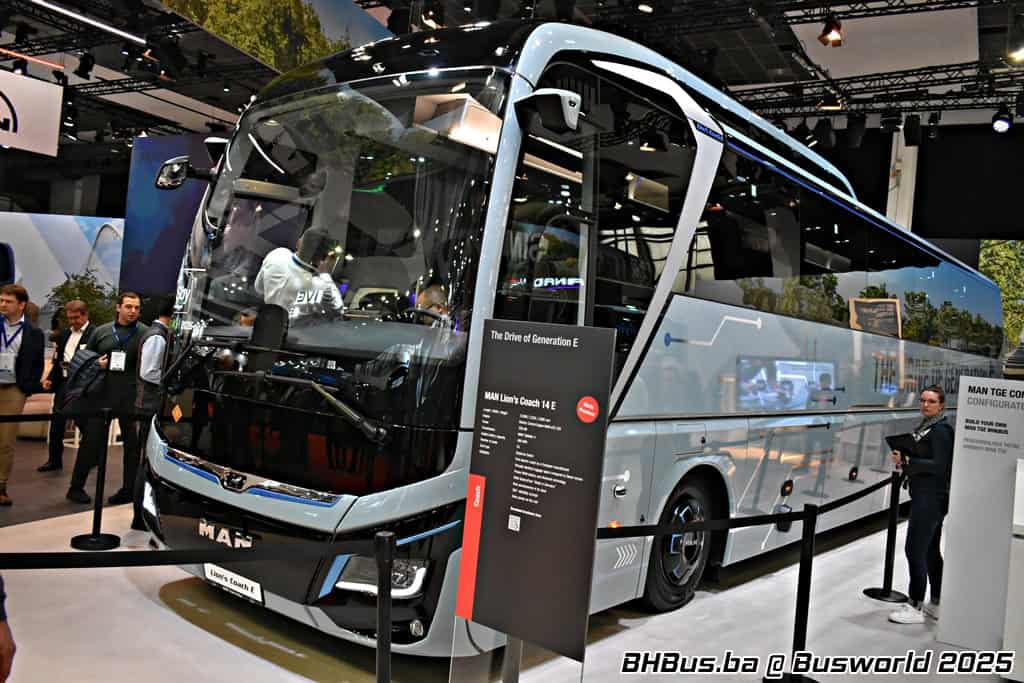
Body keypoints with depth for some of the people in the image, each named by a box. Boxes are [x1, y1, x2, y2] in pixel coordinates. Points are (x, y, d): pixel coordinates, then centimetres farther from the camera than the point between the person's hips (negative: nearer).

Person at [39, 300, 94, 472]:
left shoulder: (95, 334, -11)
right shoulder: (64, 335, 15)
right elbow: (58, 361, 21)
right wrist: (50, 379, 10)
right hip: (64, 382, 7)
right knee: (57, 421, 7)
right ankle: (54, 459, 17)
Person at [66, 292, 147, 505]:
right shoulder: (101, 331, 10)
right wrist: (96, 364, -3)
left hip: (132, 398, -2)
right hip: (102, 396, 2)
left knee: (133, 444, 6)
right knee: (91, 441, 5)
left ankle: (129, 489, 17)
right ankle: (76, 487, 17)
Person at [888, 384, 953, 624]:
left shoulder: (940, 430, -14)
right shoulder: (925, 427, 14)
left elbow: (939, 466, -20)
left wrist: (907, 461, -21)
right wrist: (904, 461, 4)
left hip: (930, 498, -10)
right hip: (928, 498, 10)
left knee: (915, 550, -7)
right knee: (930, 551, 17)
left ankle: (915, 607, 0)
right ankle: (937, 605, 27)